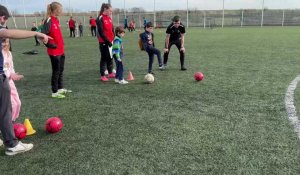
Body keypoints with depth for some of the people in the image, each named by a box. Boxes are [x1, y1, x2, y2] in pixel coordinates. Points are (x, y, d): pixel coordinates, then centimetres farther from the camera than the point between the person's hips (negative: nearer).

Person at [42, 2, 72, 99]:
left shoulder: (56, 20, 11)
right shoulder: (49, 21, -16)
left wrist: (62, 46, 14)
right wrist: (51, 45, -17)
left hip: (61, 50, 9)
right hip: (54, 51, -9)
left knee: (61, 70, 16)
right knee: (56, 71, -1)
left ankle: (60, 88, 29)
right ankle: (54, 92, 10)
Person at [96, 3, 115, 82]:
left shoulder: (109, 18, 10)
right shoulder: (100, 19, -13)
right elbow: (101, 32, -18)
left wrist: (114, 39, 6)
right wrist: (107, 41, -19)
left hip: (110, 41, 7)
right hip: (104, 42, -7)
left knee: (110, 57, 14)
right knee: (104, 58, -1)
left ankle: (110, 73, 26)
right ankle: (102, 76, 7)